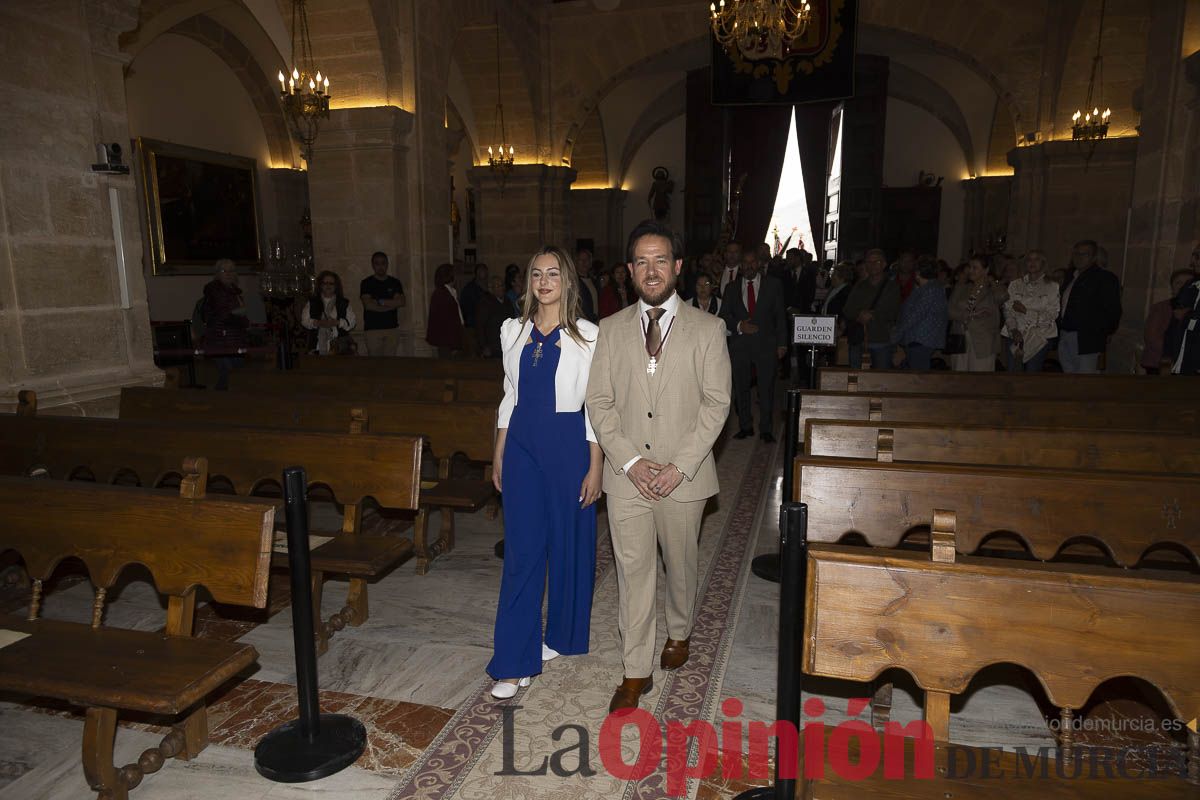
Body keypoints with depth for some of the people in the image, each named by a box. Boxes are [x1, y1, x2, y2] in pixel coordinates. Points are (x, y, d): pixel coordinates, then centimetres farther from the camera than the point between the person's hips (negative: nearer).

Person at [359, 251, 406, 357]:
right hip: (372, 329, -2)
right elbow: (368, 305, -11)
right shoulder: (366, 283, 3)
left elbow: (401, 302, -4)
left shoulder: (395, 283, 11)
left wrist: (380, 301, -9)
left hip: (392, 328, 2)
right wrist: (391, 305, -5)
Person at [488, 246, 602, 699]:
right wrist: (498, 454, 12)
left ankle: (561, 634, 33)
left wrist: (595, 468, -7)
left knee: (569, 543, 10)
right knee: (521, 551, 3)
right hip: (522, 443, 3)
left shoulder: (586, 335, -5)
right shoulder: (513, 332, 7)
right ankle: (515, 663, 9)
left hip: (568, 442, -3)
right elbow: (510, 396, 13)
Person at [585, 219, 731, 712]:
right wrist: (631, 461, -11)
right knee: (632, 571, 5)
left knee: (681, 563, 17)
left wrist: (680, 466, -14)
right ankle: (636, 672, 20)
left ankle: (678, 633, 45)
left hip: (683, 476, -1)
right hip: (626, 475, 1)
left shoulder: (707, 329, -2)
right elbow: (599, 401, 1)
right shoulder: (612, 329, 3)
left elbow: (716, 403, -6)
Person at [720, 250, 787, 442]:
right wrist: (739, 326, -12)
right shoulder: (732, 288, 11)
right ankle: (745, 426, 17)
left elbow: (780, 316, 6)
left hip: (766, 343, -2)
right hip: (740, 344, 2)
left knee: (766, 388, -2)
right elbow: (724, 315, 8)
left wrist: (782, 343, 0)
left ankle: (766, 429, 7)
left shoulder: (773, 285, 7)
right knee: (740, 388, 5)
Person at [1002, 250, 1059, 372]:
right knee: (1013, 370, -3)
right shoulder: (1015, 285, 10)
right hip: (1016, 336, 2)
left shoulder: (1051, 287, 2)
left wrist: (1026, 311, -13)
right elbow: (1007, 310, 3)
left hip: (1039, 338, -2)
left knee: (1033, 371, -2)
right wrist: (1013, 330, -12)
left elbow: (1052, 315, -6)